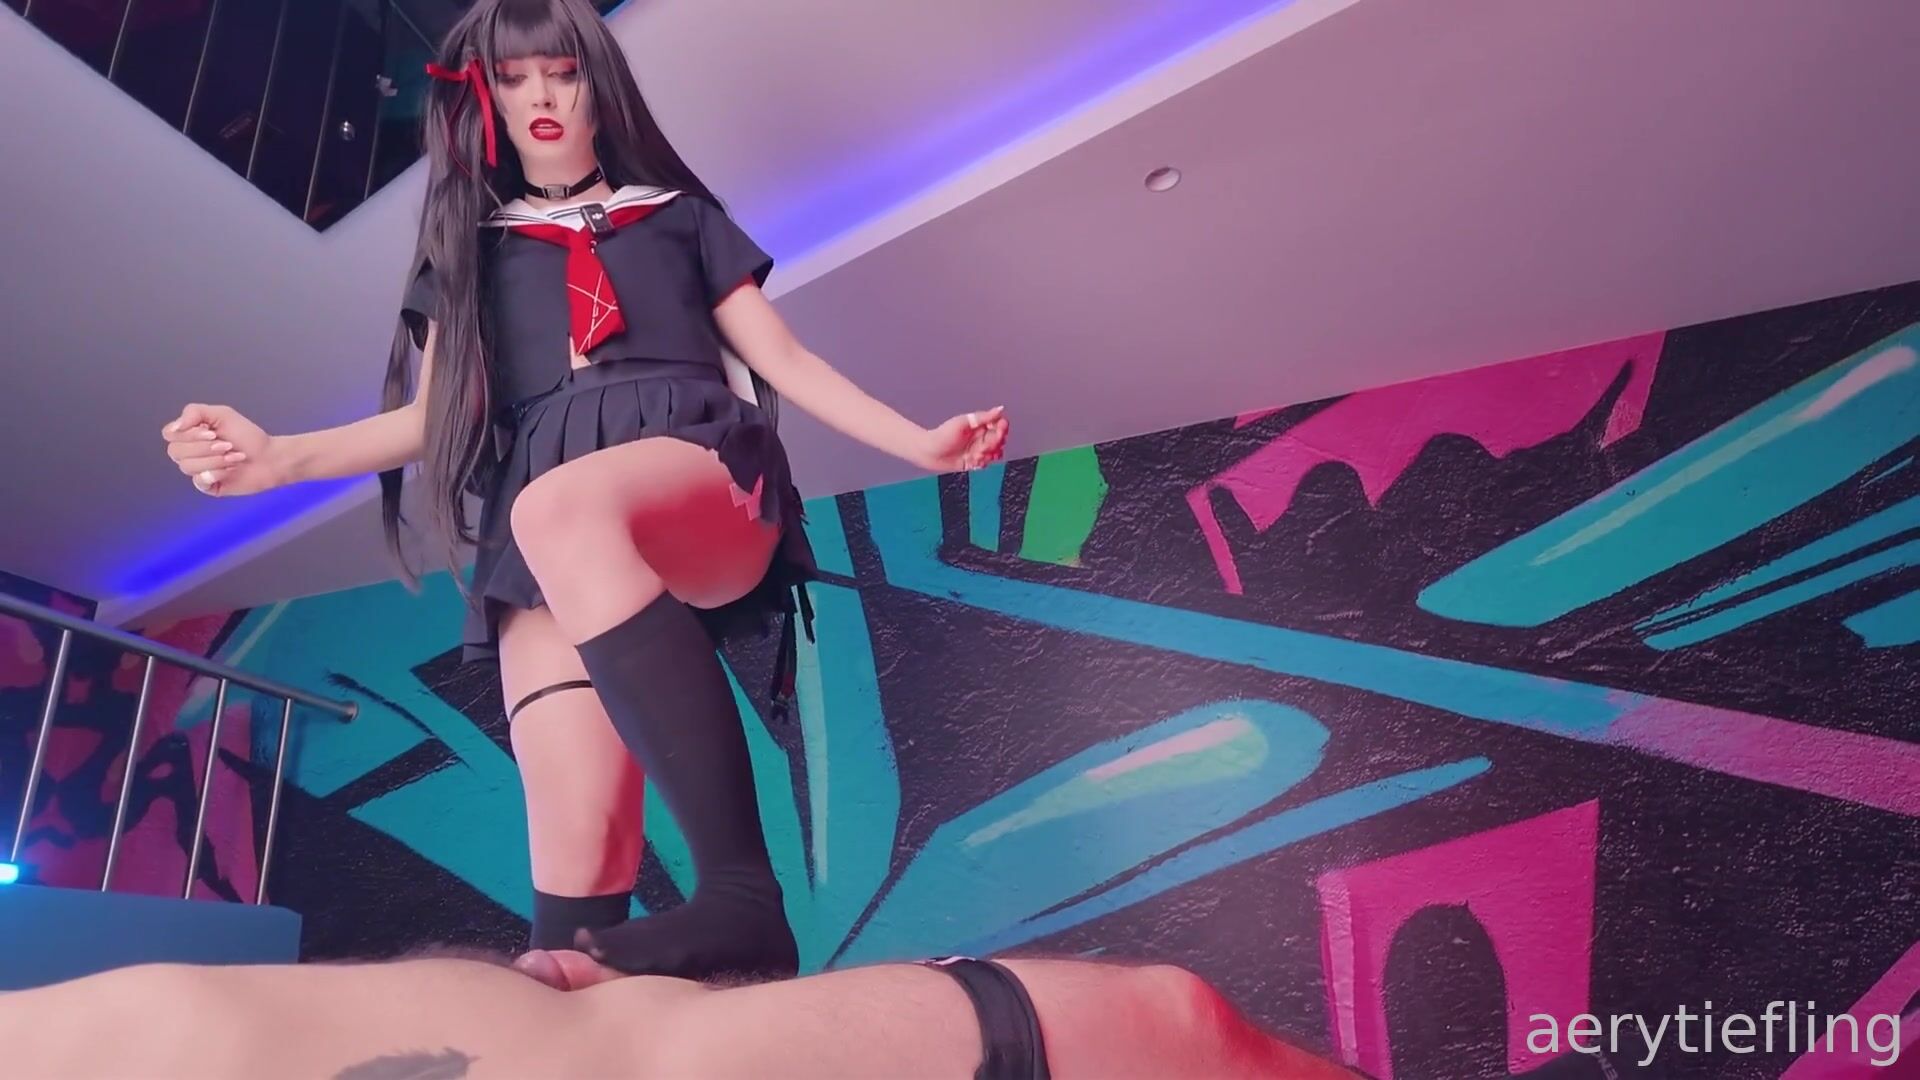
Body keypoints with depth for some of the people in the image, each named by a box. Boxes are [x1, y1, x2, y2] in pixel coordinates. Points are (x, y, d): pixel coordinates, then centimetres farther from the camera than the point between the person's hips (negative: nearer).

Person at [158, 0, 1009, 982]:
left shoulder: (677, 213, 26)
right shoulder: (474, 246, 29)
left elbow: (784, 360, 17)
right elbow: (436, 412, 19)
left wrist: (919, 442, 3)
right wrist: (281, 456, 0)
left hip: (704, 474, -2)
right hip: (546, 545, 2)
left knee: (560, 511, -41)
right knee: (577, 842, -21)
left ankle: (742, 892, -46)